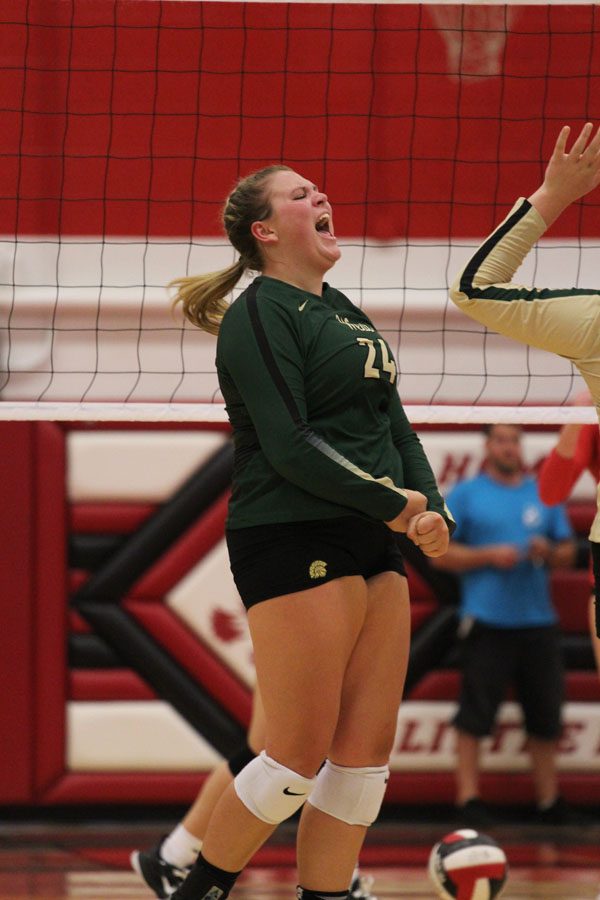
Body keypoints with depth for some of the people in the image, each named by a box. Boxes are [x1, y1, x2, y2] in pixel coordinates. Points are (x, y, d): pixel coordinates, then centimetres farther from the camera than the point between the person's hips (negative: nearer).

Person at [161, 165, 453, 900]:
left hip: (371, 544, 9)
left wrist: (431, 509, 2)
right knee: (300, 757, -8)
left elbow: (394, 426, 19)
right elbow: (289, 446, -16)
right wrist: (391, 503, -14)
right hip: (295, 543, -9)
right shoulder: (261, 315, -8)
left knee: (366, 749, 3)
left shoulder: (344, 314, 20)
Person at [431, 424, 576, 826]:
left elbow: (569, 551, 17)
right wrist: (489, 555, -12)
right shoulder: (465, 495, 4)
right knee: (475, 713, -8)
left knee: (546, 715, 5)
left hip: (538, 622, 4)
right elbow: (440, 553, 0)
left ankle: (550, 800, 14)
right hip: (487, 622, -4)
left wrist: (549, 552, -5)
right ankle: (469, 798, -4)